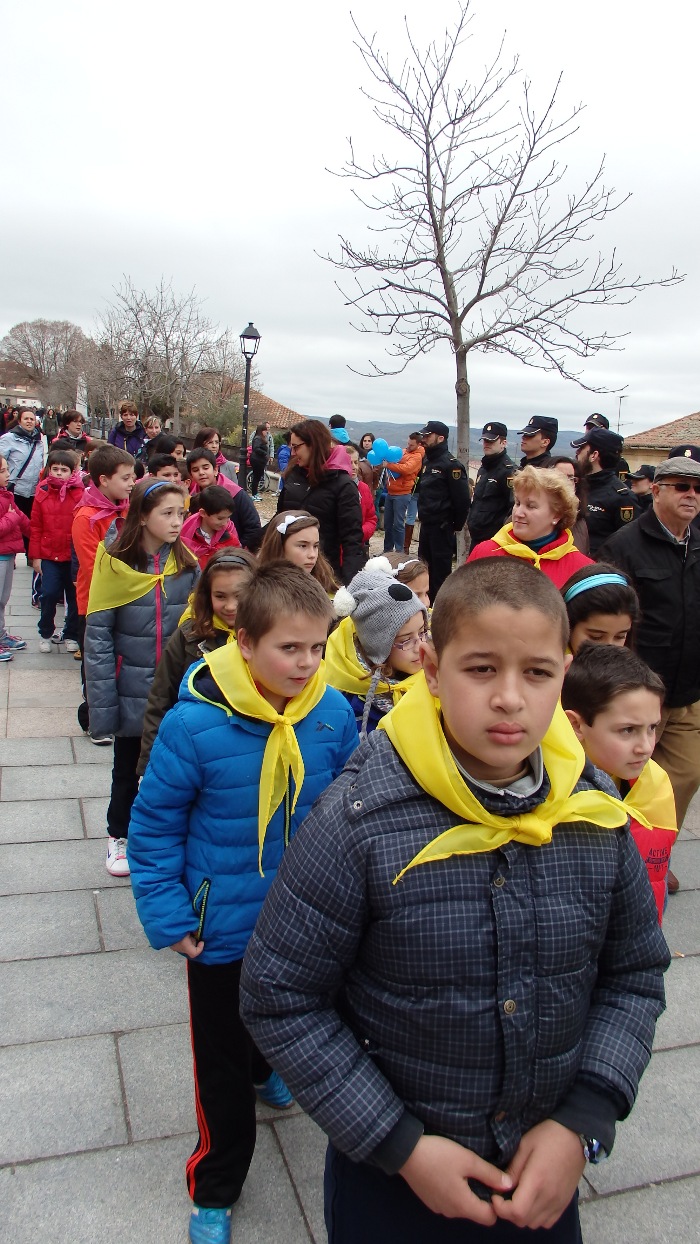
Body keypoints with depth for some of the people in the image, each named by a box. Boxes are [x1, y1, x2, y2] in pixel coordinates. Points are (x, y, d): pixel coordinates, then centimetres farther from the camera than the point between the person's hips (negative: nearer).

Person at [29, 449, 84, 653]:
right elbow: (35, 527, 4)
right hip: (49, 555, 1)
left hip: (73, 556, -1)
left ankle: (71, 635, 24)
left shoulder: (79, 494, -6)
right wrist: (35, 556, 2)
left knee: (74, 597, 7)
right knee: (49, 594, -3)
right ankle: (45, 633, 18)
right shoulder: (42, 493, 1)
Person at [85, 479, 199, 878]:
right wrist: (104, 699, -15)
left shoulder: (188, 566, -3)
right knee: (128, 767, 16)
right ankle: (119, 836, 38)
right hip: (132, 691, -1)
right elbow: (98, 635, -11)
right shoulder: (115, 563, -10)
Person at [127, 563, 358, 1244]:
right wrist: (169, 919, -14)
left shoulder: (333, 715, -15)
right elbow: (154, 825, -13)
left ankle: (265, 1068, 64)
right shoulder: (194, 722, -25)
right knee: (221, 1065, 15)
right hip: (224, 927, -3)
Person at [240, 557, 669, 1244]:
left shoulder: (597, 816, -12)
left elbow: (635, 975, 0)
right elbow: (279, 998, -16)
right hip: (387, 1175, -3)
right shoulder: (357, 822, -24)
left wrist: (582, 1123, -10)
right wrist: (400, 1144, -16)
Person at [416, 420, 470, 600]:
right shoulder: (427, 461, 12)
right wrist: (422, 515, 17)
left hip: (442, 527, -9)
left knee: (440, 570, -1)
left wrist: (456, 526, -10)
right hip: (426, 524, 9)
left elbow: (462, 499, -16)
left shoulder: (451, 464, -14)